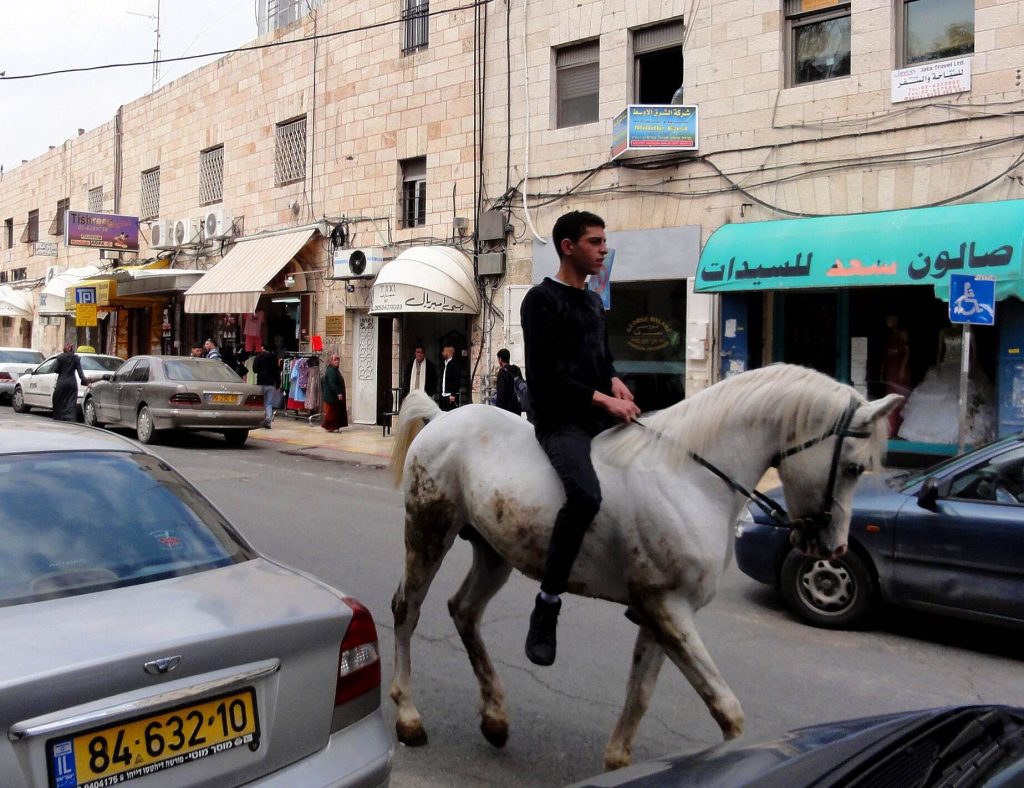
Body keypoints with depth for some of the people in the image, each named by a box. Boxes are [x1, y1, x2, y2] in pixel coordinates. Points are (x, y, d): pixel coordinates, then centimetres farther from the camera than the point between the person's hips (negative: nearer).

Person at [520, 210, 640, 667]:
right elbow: (544, 373, -13)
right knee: (586, 495, -33)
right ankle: (546, 608, -22)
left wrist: (615, 381, 3)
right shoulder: (542, 299, -5)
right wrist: (602, 399, -17)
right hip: (560, 420, -9)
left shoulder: (594, 302, 20)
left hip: (599, 417, 9)